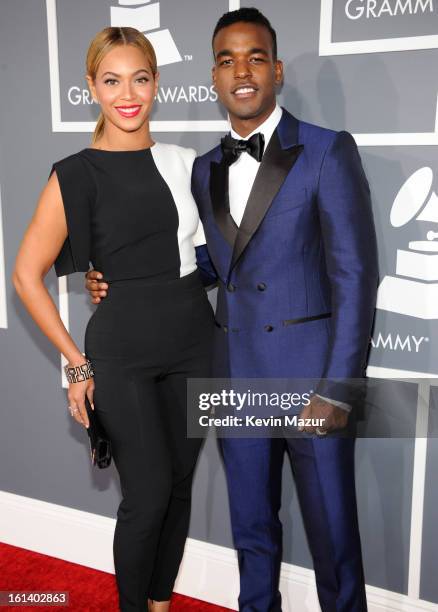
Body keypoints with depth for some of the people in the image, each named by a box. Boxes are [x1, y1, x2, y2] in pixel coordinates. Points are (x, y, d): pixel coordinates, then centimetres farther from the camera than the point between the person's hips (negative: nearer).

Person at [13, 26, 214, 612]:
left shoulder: (184, 163, 5)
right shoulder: (75, 175, -7)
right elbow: (27, 275, -5)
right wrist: (77, 362, -5)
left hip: (193, 343, 5)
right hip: (121, 353, -4)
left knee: (180, 486, 13)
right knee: (149, 493, -2)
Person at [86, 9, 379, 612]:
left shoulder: (327, 152, -8)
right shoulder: (205, 170, 9)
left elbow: (356, 275, -11)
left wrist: (337, 389, -15)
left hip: (311, 377, -4)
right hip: (237, 377, 5)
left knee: (332, 532, 9)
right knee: (252, 527, 19)